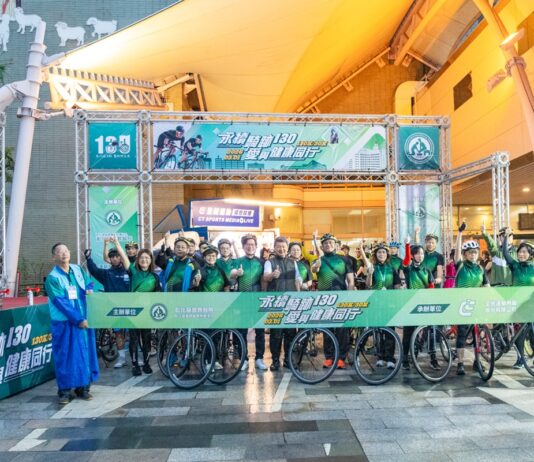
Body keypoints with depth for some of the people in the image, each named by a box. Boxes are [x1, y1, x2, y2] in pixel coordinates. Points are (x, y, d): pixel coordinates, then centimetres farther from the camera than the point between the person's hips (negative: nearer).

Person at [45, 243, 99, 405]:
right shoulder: (52, 278, -10)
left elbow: (89, 283, 17)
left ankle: (83, 387, 18)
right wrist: (78, 319, -18)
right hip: (64, 323, -5)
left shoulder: (77, 269, 5)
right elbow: (61, 303, -16)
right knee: (65, 356, 1)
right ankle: (64, 391, 12)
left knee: (84, 354, 8)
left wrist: (90, 289, -8)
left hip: (83, 319, 5)